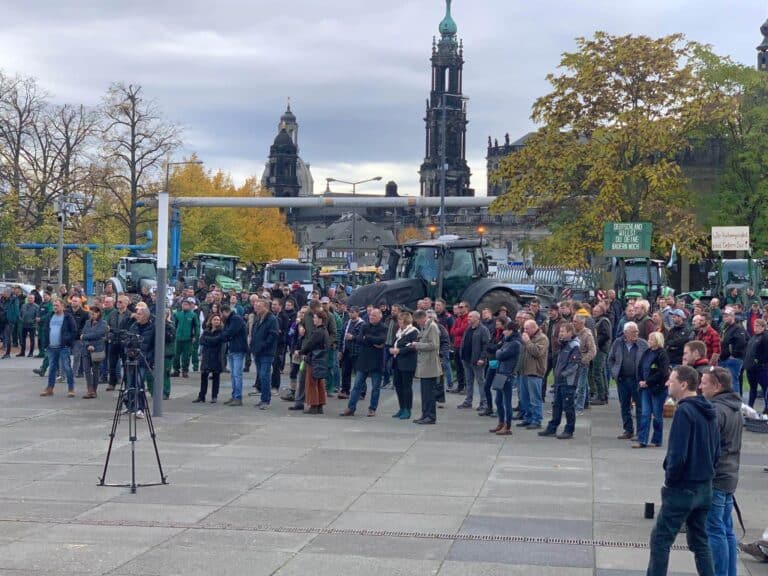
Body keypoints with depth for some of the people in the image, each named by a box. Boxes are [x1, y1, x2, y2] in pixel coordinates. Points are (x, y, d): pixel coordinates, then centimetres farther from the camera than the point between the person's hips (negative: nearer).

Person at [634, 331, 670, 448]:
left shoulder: (662, 354, -11)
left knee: (657, 415, 4)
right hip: (645, 388, 6)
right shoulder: (646, 352, 10)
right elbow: (640, 368, 15)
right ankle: (642, 441, 4)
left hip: (658, 389, -6)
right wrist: (640, 381, 0)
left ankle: (656, 440, 14)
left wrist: (647, 382, -17)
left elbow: (662, 373, -18)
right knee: (645, 414, 4)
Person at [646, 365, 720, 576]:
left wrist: (670, 478, -9)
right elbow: (716, 451, 14)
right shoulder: (709, 412, 8)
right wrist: (705, 471, 15)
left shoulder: (684, 411, -18)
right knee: (700, 541, 17)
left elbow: (677, 453, -23)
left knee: (660, 539, 2)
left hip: (682, 489, -8)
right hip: (705, 488, 8)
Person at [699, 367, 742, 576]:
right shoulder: (735, 409, 12)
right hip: (730, 476, 9)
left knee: (715, 531, -3)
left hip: (714, 479, -9)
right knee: (727, 530, 14)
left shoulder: (716, 411, -18)